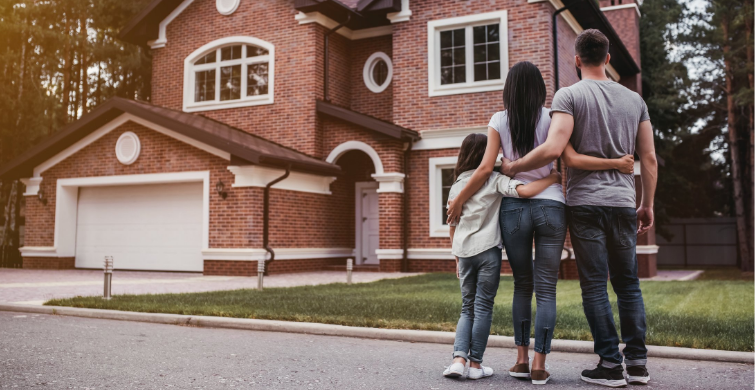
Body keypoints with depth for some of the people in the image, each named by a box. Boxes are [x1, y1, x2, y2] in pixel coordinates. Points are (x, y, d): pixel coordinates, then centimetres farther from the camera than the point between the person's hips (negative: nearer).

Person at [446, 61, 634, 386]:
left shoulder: (499, 121, 3)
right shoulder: (551, 118, 0)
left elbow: (486, 168, -1)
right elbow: (570, 158, -12)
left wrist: (458, 200, 9)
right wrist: (616, 163, -6)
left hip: (513, 207, 1)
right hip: (551, 206, -1)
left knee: (522, 284, 14)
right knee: (546, 289, 3)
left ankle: (522, 358, 11)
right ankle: (539, 365, 0)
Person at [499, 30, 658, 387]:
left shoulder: (569, 95, -4)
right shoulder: (634, 99, 11)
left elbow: (553, 149, -18)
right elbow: (649, 159, 11)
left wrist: (513, 167, -4)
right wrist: (647, 204, 19)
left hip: (585, 202, -4)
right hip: (623, 202, 4)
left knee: (595, 284, 1)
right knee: (628, 283, 11)